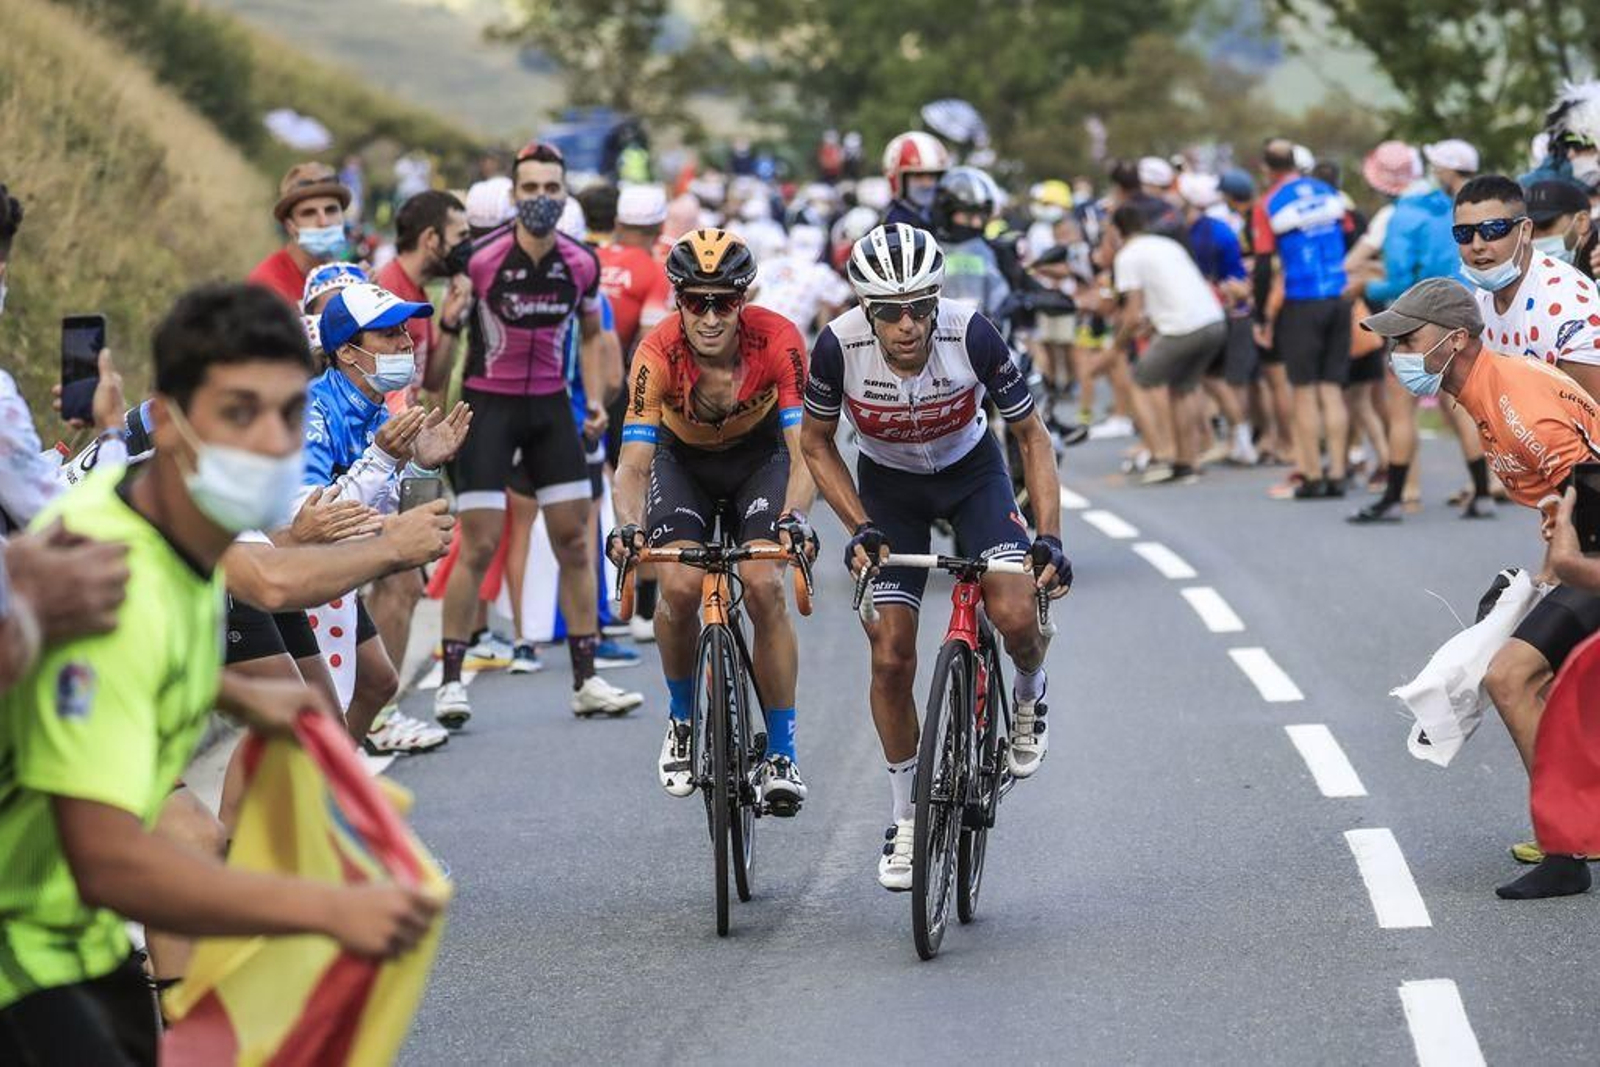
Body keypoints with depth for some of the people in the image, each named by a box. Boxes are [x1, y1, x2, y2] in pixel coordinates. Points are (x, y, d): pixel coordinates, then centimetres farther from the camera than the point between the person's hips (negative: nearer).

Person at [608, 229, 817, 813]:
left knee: (764, 586, -21)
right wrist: (628, 525, -53)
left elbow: (803, 447, -34)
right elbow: (634, 461, -33)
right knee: (679, 587, -22)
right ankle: (682, 721, 6)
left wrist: (795, 516, -53)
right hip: (683, 461, 0)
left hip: (759, 455, 0)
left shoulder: (778, 341, -31)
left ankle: (782, 754, -10)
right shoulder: (658, 353, -30)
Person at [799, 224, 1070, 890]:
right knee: (891, 659, -7)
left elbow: (1031, 437, -17)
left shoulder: (970, 335, -31)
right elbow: (816, 444, -9)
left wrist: (1049, 537, -25)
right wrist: (861, 528, -20)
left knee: (1017, 617, -24)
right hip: (888, 485, 1)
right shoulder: (840, 347, -29)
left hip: (970, 472, -1)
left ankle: (1029, 697, 12)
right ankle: (907, 819, 11)